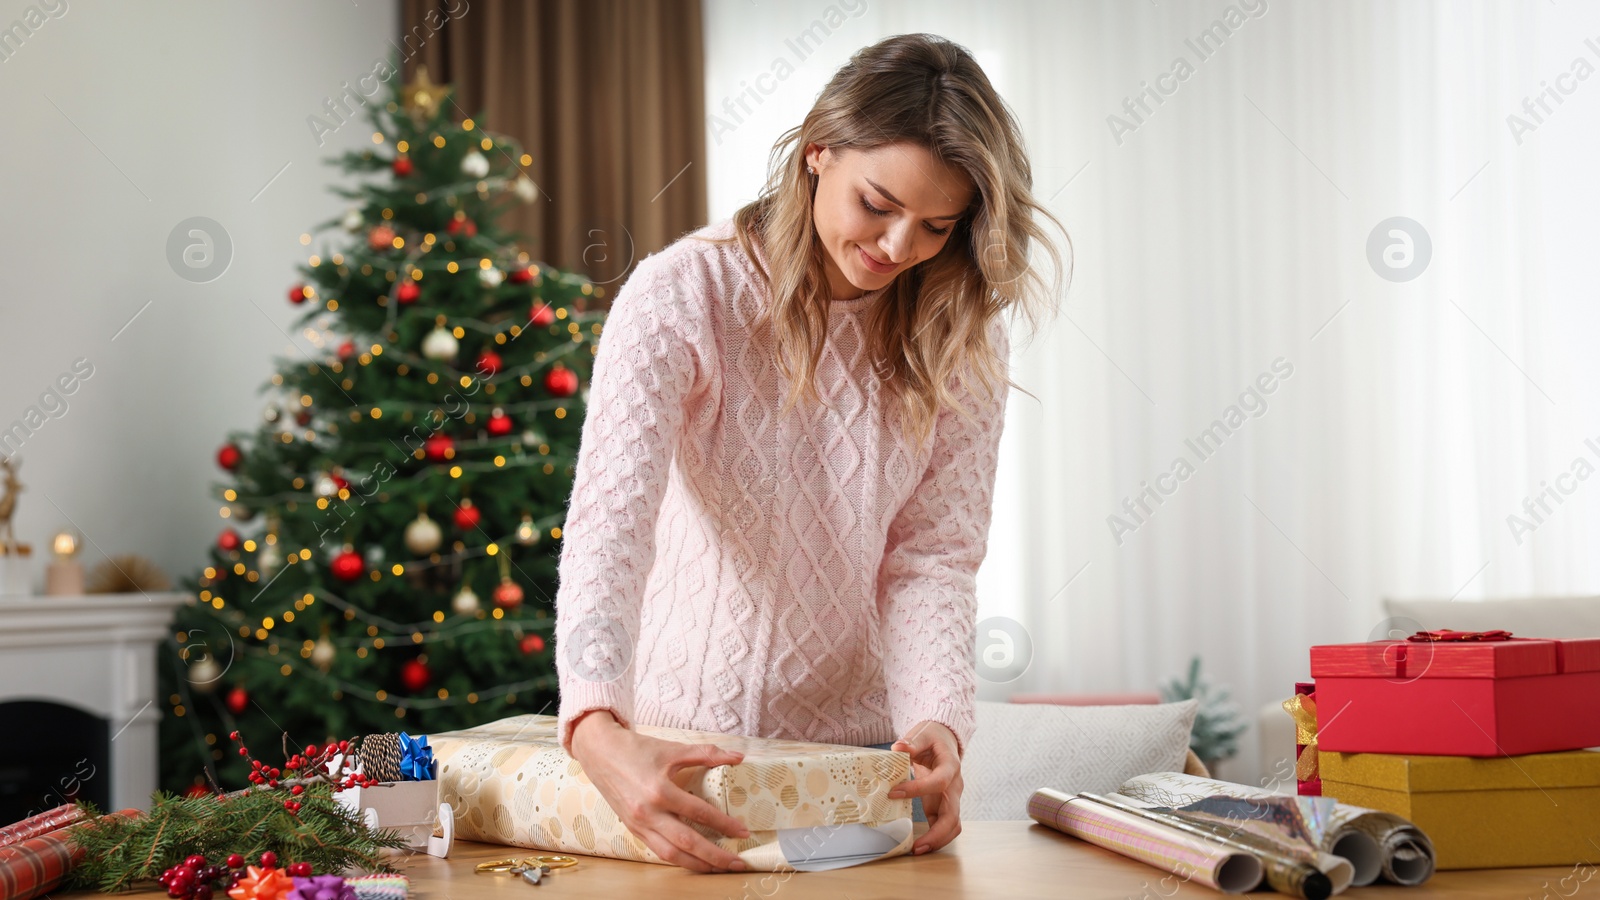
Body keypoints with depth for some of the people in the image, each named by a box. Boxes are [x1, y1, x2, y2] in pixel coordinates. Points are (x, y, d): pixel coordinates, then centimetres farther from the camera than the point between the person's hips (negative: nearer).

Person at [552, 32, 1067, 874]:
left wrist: (938, 718, -27)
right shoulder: (682, 293, -17)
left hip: (859, 739, 3)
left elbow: (934, 554, -8)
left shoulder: (961, 339, -5)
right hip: (680, 740, -2)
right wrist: (599, 730, -43)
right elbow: (609, 521, -28)